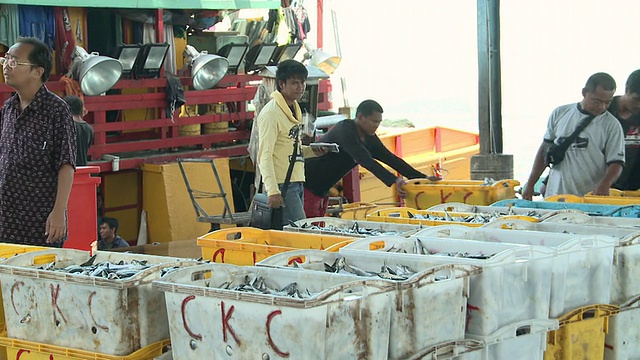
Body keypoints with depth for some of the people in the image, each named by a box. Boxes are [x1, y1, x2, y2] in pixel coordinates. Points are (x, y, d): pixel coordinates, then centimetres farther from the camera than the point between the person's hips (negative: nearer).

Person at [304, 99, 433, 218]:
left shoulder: (369, 138, 4)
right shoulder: (344, 129, -23)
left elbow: (391, 159, 5)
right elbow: (365, 160, -35)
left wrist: (423, 178, -3)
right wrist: (394, 181, -43)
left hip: (321, 191, 9)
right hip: (307, 186, -9)